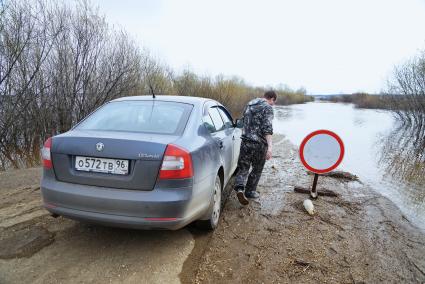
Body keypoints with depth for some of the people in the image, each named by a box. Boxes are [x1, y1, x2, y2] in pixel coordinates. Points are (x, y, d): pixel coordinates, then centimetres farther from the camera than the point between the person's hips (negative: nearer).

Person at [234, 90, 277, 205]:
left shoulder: (249, 105, 14)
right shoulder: (267, 108, -7)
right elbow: (267, 128, -19)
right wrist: (269, 147, -24)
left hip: (245, 142, 5)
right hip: (259, 144, -5)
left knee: (243, 168, 9)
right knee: (257, 169, 14)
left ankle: (240, 188, -13)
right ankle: (249, 191, 25)